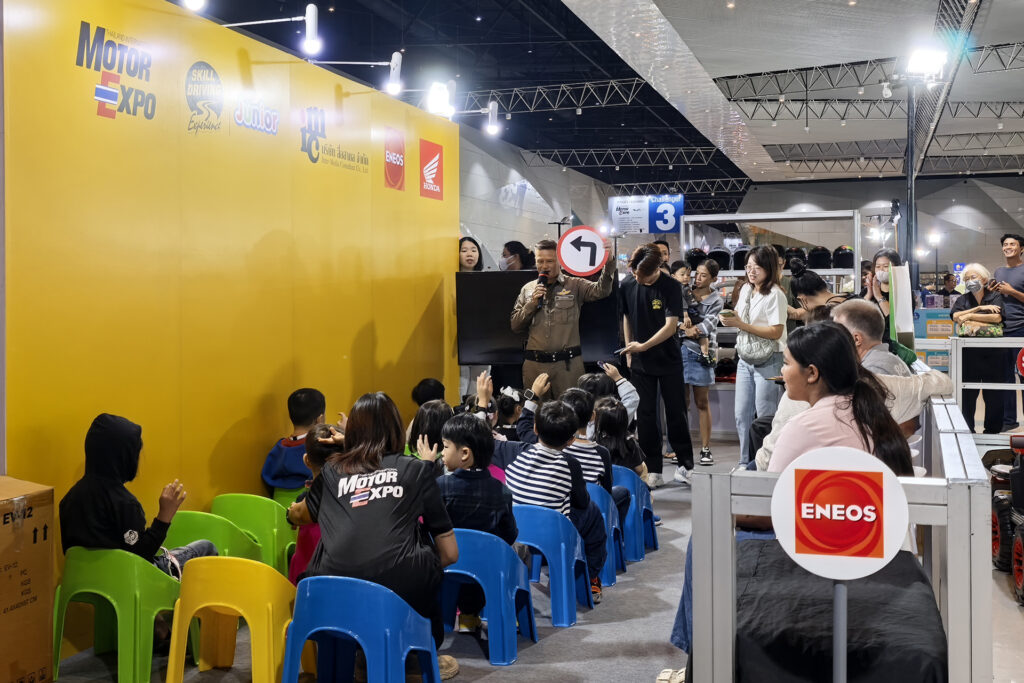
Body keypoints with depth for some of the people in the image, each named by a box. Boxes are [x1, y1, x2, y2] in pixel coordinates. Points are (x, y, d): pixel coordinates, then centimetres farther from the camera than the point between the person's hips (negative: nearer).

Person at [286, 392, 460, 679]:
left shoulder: (332, 470, 18)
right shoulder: (417, 470, 13)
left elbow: (302, 515, 40)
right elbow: (449, 554, 14)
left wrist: (293, 511, 63)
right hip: (400, 589, -2)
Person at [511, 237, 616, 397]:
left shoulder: (574, 285, 5)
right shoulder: (528, 289, 13)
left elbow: (601, 291, -14)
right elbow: (515, 326, 10)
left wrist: (609, 262, -28)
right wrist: (532, 303, -4)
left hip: (568, 364, -2)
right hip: (534, 364, 2)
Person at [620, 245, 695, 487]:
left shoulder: (671, 287, -13)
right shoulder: (627, 285, -3)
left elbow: (671, 325, -18)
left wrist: (644, 346, -22)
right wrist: (629, 351, 7)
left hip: (668, 360, -3)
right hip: (640, 362, 3)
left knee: (676, 413, 5)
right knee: (645, 416, 4)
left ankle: (684, 466, 16)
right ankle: (653, 470, 12)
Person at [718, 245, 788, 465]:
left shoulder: (775, 295, -12)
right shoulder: (746, 290, 11)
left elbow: (776, 331, -20)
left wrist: (740, 324, -21)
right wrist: (728, 319, -2)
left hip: (768, 362, -7)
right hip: (745, 359, 7)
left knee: (765, 418, -2)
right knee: (742, 416, 9)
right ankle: (745, 464, 19)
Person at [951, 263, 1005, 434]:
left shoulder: (995, 296, 4)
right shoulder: (963, 299, 12)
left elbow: (997, 318, -13)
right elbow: (955, 316, -6)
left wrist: (970, 316, -10)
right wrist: (980, 308, -11)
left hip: (993, 352, -2)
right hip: (969, 353, 2)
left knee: (994, 394, 1)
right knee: (968, 393, 2)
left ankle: (992, 430, 11)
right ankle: (967, 429, 11)